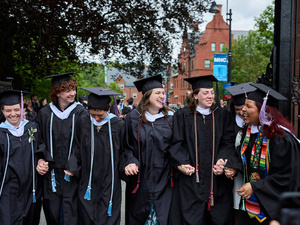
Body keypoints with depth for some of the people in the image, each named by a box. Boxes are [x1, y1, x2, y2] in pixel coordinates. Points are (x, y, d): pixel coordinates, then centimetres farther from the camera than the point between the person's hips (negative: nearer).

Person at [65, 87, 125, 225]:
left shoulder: (118, 125, -10)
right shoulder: (83, 121, -5)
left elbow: (124, 152, 2)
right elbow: (78, 148, 5)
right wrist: (73, 167, -4)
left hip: (109, 184, -2)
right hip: (87, 183, 2)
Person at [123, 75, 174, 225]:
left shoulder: (170, 118, 5)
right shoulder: (133, 118, 0)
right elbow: (126, 145, 0)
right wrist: (130, 162, -16)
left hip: (163, 180, 1)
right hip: (140, 179, 0)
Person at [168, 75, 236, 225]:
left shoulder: (222, 115, 10)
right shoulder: (183, 115, 4)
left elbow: (228, 142, 4)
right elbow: (176, 143, 1)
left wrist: (222, 160, -13)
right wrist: (181, 163, -14)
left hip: (216, 178, 2)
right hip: (190, 179, -2)